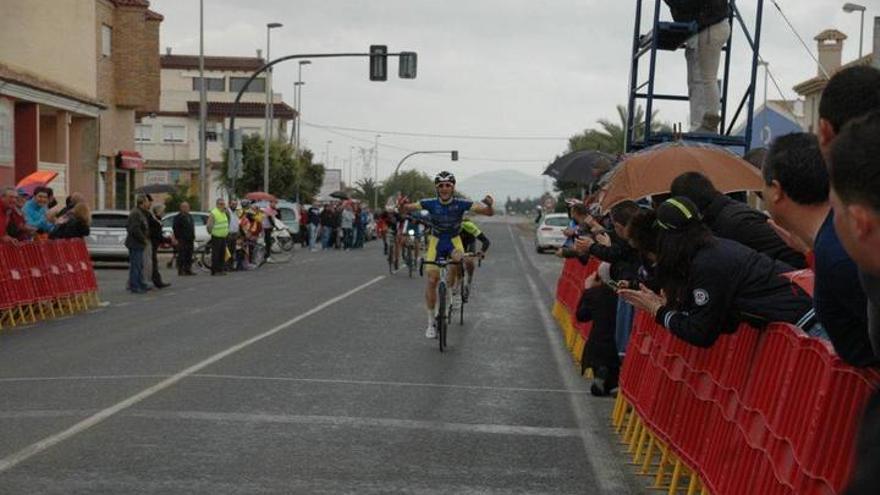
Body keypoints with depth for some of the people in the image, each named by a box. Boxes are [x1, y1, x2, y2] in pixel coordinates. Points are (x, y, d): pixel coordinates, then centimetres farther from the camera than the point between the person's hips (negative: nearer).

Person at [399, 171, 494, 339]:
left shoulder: (461, 204, -20)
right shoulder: (430, 204, -18)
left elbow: (488, 212, -21)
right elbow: (405, 210, -20)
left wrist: (489, 205, -44)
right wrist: (402, 206, -44)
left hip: (454, 241, -1)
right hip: (436, 241, 1)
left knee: (457, 258, -35)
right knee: (432, 281, -8)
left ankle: (452, 289, -4)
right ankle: (431, 323, 5)